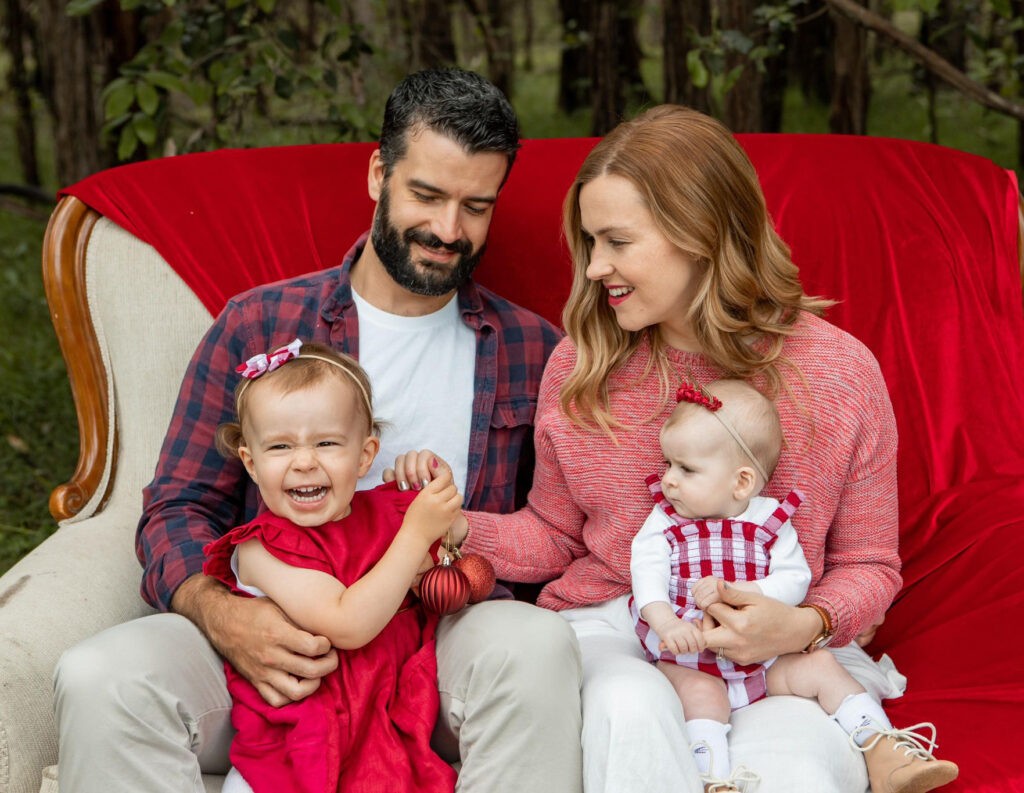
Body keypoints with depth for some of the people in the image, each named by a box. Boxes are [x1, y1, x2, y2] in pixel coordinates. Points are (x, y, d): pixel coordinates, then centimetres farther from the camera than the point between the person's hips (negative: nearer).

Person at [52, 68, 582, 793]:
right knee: (99, 678, -29)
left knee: (536, 643, -34)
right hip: (272, 643, 0)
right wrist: (221, 615, -15)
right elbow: (179, 508, 7)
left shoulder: (531, 351, 11)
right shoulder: (259, 324, 9)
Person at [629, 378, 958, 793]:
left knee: (820, 666, -11)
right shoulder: (663, 522, 1)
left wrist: (733, 591, -26)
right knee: (701, 693, -30)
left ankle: (885, 758, -10)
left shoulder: (769, 522, 0)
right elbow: (647, 576, -13)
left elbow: (795, 580, -11)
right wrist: (666, 621, -34)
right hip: (687, 657, -1)